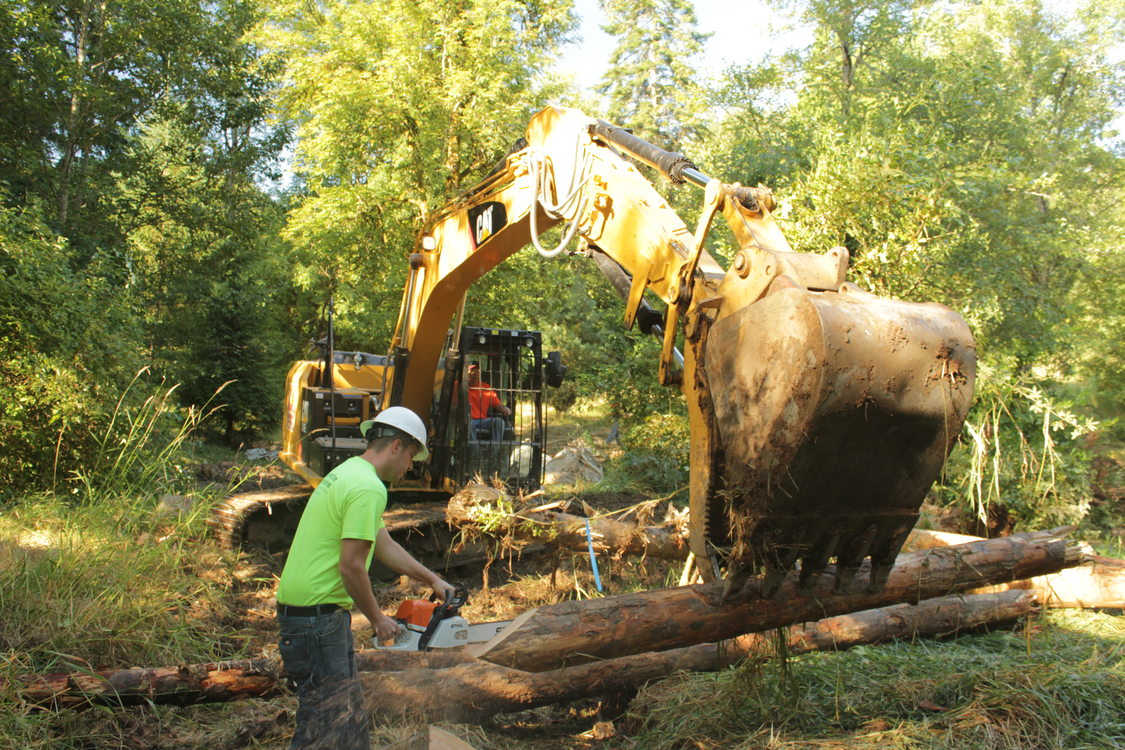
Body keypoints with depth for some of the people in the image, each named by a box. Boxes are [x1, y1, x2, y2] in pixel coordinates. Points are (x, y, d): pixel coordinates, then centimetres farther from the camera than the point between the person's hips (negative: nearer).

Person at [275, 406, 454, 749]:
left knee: (350, 719, 19)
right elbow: (351, 567, -21)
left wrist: (433, 580, 23)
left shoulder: (348, 473, 15)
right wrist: (378, 619, -7)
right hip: (317, 616, -11)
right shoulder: (369, 488, -18)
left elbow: (385, 545, 21)